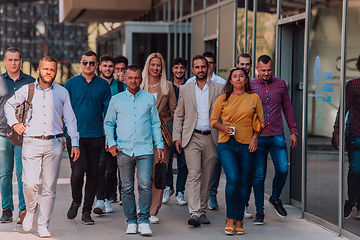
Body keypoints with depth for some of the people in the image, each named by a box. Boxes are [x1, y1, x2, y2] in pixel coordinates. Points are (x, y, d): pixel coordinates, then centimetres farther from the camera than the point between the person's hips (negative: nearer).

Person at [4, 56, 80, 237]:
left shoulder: (62, 92, 9)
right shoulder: (27, 90, 7)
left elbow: (70, 120, 12)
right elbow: (9, 105, 23)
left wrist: (75, 143, 5)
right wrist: (14, 123, 8)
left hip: (54, 143, 1)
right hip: (32, 142, -1)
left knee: (49, 187, -1)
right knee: (30, 183, -11)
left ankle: (43, 225, 8)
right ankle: (30, 211, 19)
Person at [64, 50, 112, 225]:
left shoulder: (103, 85, 6)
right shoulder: (71, 83, 5)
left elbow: (108, 111, 7)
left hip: (96, 136, 1)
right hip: (75, 135, -1)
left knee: (92, 174, 4)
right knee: (77, 171, -12)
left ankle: (87, 211, 14)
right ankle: (76, 201, 15)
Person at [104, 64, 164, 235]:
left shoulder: (149, 99, 10)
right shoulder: (116, 100, 9)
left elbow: (155, 123, 14)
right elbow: (108, 123, 16)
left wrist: (159, 145, 7)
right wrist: (111, 142, 3)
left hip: (145, 149, 0)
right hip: (124, 150, 1)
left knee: (145, 185, -10)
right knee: (127, 187, 3)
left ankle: (143, 220, -2)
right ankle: (131, 221, 12)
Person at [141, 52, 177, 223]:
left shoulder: (168, 87, 9)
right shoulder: (139, 86, 8)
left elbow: (174, 111, 10)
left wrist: (161, 121, 0)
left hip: (160, 134, 0)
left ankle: (153, 212, 3)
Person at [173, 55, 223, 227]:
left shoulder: (218, 88, 6)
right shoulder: (185, 90, 8)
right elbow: (178, 115, 11)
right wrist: (177, 137, 3)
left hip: (211, 138, 1)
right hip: (192, 138, -1)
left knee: (206, 177, 7)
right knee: (194, 175, -12)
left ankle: (202, 211, 18)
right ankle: (194, 213, -17)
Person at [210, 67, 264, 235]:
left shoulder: (254, 98, 8)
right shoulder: (223, 98, 7)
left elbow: (261, 121, 13)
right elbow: (213, 120, 12)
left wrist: (255, 137, -2)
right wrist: (223, 127, -8)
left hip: (247, 145, 1)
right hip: (226, 144, -1)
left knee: (244, 182, 3)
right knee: (233, 179, -16)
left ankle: (239, 220, 14)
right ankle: (230, 218, -2)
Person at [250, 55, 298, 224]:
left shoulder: (280, 84, 6)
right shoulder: (250, 86, 1)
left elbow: (287, 108, 13)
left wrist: (293, 131, 10)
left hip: (277, 136, 1)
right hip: (257, 137, -1)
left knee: (282, 170, -8)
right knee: (258, 175, 0)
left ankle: (275, 198, 20)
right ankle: (259, 211, 11)